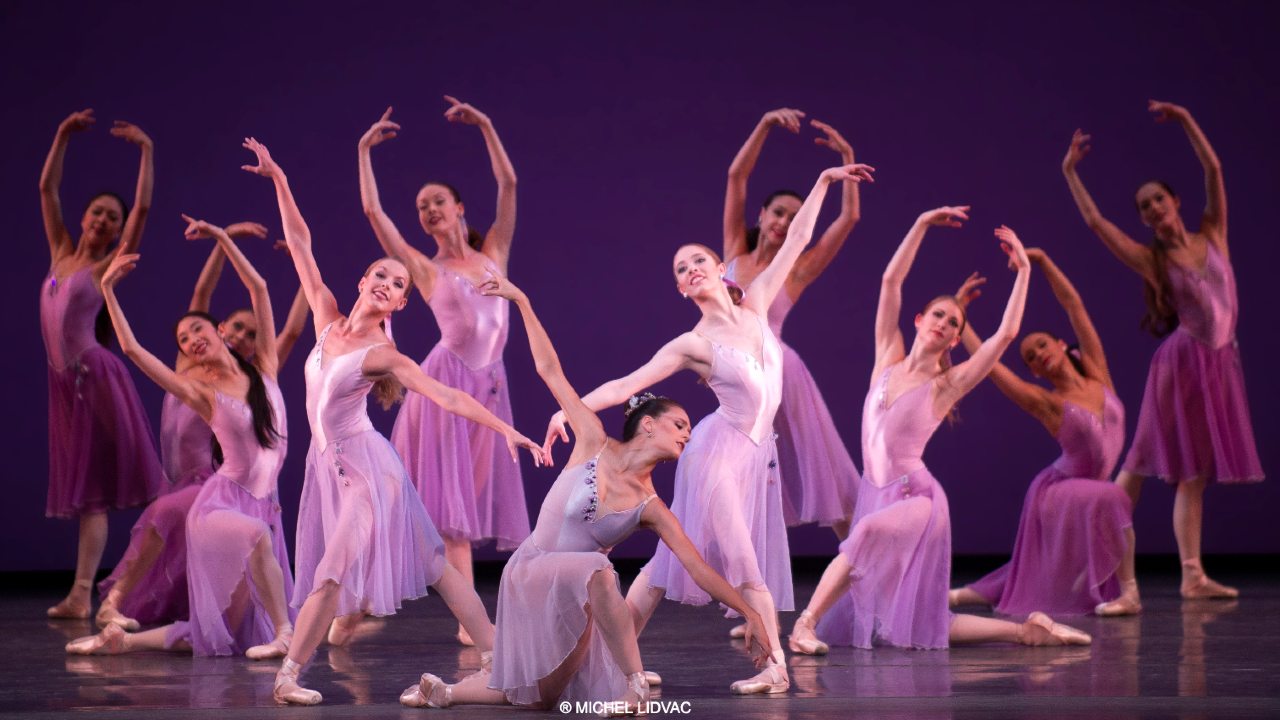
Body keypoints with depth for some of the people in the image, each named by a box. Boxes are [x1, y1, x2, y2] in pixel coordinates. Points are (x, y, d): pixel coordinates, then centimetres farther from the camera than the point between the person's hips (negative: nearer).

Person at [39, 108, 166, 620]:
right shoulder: (61, 254, 13)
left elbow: (143, 208, -9)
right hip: (64, 380, 5)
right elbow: (47, 189, 14)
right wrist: (63, 136, 7)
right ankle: (81, 594, -1)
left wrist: (147, 151, -11)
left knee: (93, 487, -4)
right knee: (86, 488, 3)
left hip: (96, 375, -5)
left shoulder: (109, 266, 0)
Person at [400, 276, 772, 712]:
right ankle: (635, 685, -34)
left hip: (570, 594, 5)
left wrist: (750, 616, -11)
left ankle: (443, 693, 35)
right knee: (595, 571, -39)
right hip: (531, 574, -5)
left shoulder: (651, 508, -4)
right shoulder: (595, 444, -10)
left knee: (541, 698, 13)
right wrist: (521, 301, -7)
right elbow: (551, 371, -8)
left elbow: (699, 569, -5)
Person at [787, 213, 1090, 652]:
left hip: (915, 500, -5)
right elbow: (891, 280, 3)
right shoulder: (889, 360, 7)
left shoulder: (947, 384, -3)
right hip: (876, 495, 5)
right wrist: (922, 224, -1)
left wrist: (1023, 272, -8)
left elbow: (1006, 334, -12)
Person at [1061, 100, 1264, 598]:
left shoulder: (1212, 235, 8)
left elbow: (1213, 170, 2)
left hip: (1219, 364, 3)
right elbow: (1095, 221, -5)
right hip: (1182, 364, -3)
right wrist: (1070, 174, -3)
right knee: (1142, 464, -5)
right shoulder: (1151, 259, 1)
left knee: (1193, 473, 5)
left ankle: (1193, 576, 2)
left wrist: (1185, 121, -2)